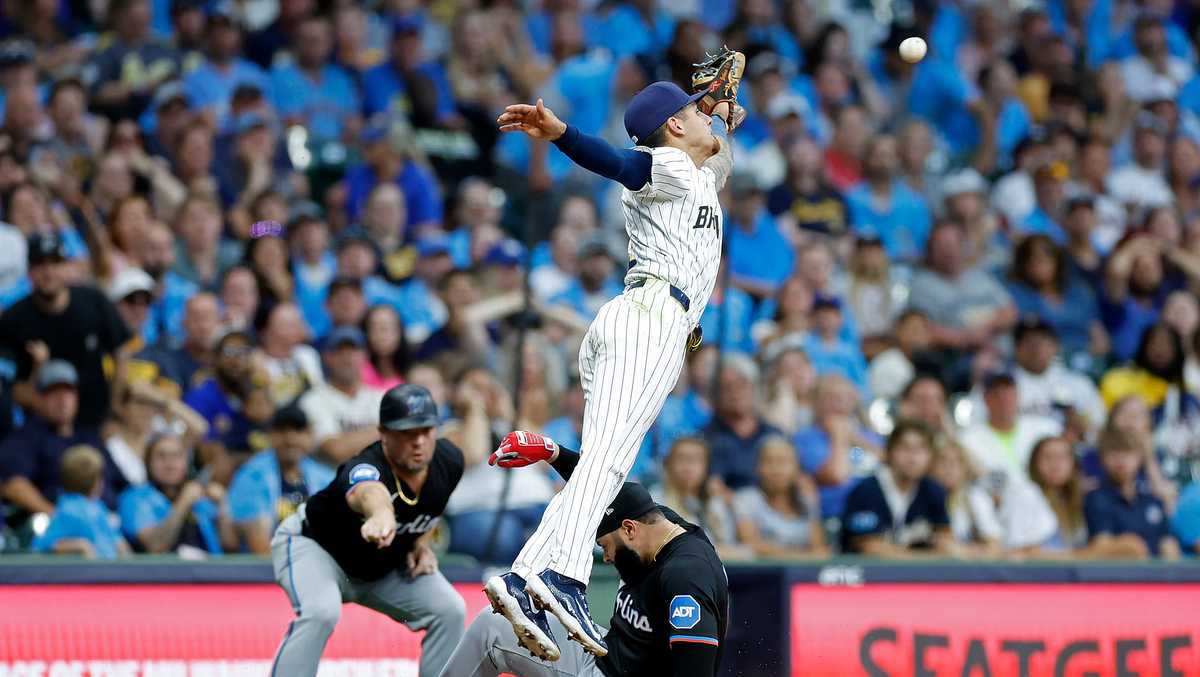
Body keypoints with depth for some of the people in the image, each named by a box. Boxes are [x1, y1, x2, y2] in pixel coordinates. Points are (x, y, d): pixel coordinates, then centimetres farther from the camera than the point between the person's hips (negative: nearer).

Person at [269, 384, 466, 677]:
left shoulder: (449, 460, -17)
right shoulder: (363, 469, -39)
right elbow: (369, 492, -67)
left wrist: (420, 543, -6)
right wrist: (381, 515, -90)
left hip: (383, 565, 6)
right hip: (312, 545, -6)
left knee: (449, 610, -8)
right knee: (321, 612, -34)